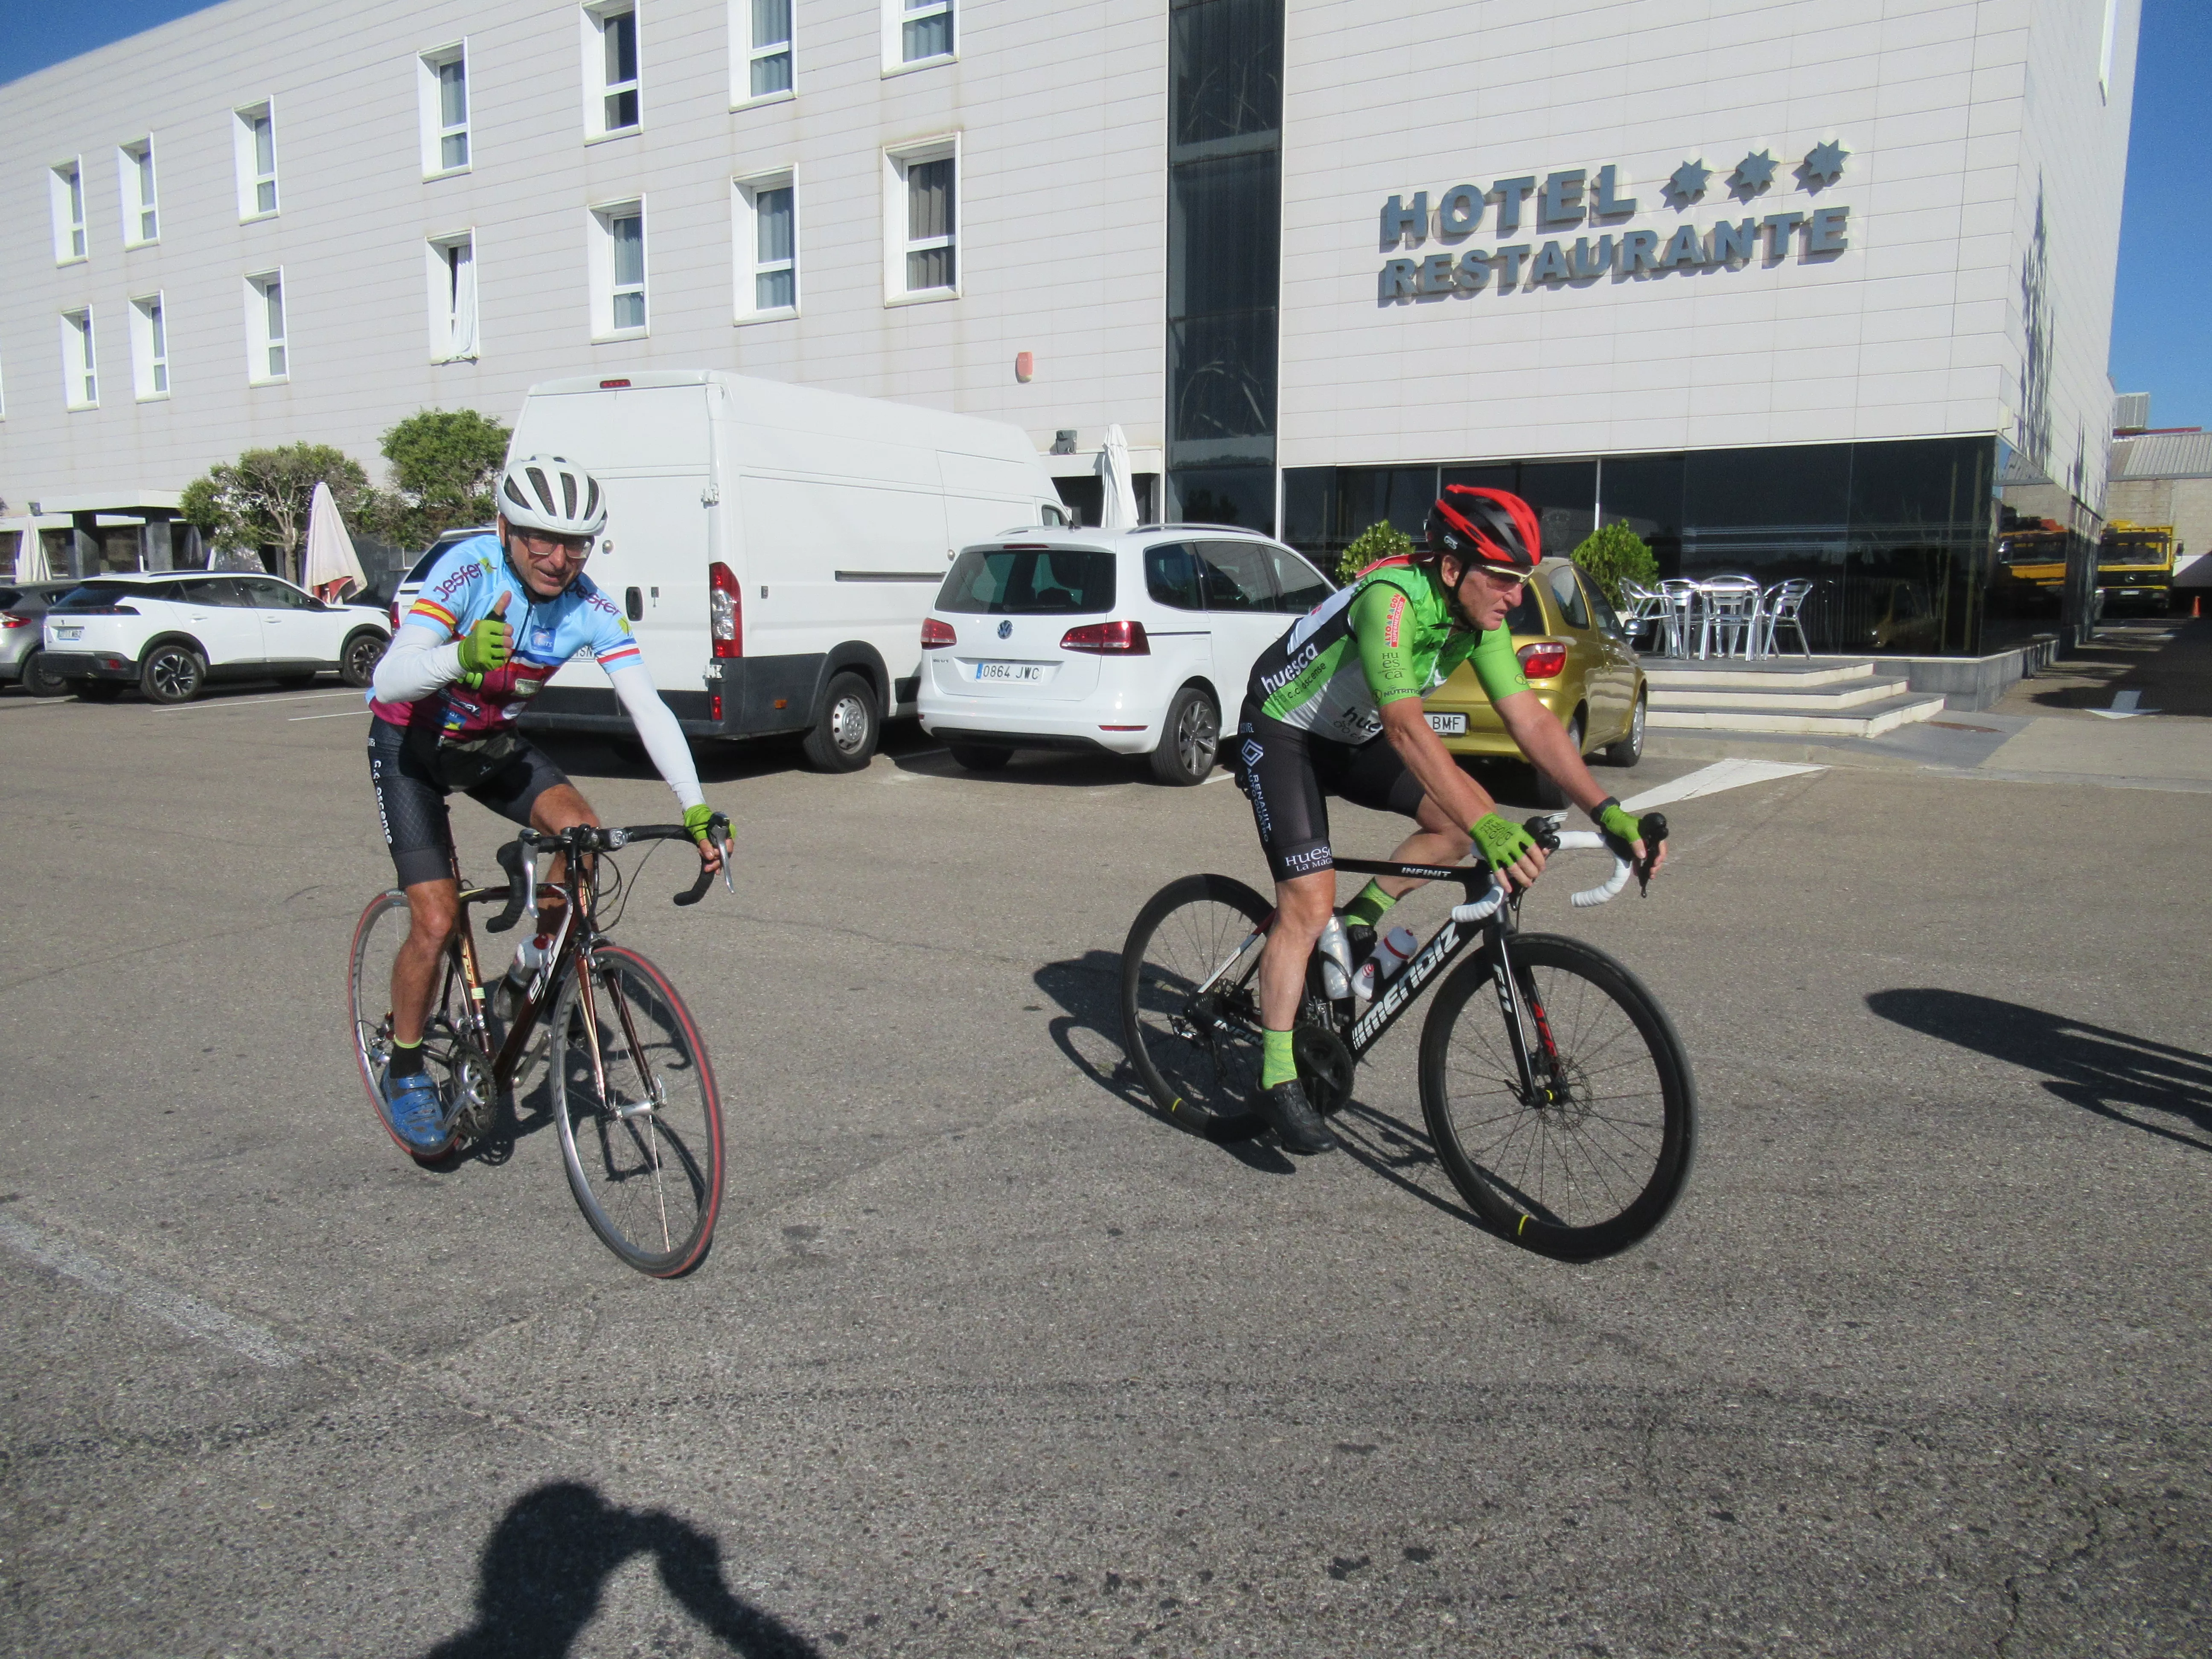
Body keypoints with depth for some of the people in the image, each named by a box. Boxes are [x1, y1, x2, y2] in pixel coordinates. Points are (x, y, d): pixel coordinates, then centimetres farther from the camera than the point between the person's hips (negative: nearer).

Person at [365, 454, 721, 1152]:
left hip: (493, 742, 4)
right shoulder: (470, 570, -30)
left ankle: (542, 961, 3)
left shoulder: (588, 606, -19)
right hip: (412, 744, -3)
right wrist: (462, 656, -60)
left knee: (581, 829, -24)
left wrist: (696, 809, -33)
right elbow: (388, 681, -39)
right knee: (436, 920, -11)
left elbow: (649, 709, -23)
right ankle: (405, 1069, 13)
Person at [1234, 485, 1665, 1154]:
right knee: (1309, 904, -17)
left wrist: (1606, 812, -21)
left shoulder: (1479, 618, -10)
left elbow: (1531, 721, -11)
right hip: (1282, 732, -8)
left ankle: (1358, 924, 9)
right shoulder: (1391, 600, -33)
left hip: (1352, 735, 8)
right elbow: (1407, 728, -44)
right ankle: (1277, 1080, -7)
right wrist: (1487, 827, -52)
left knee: (1468, 813, -7)